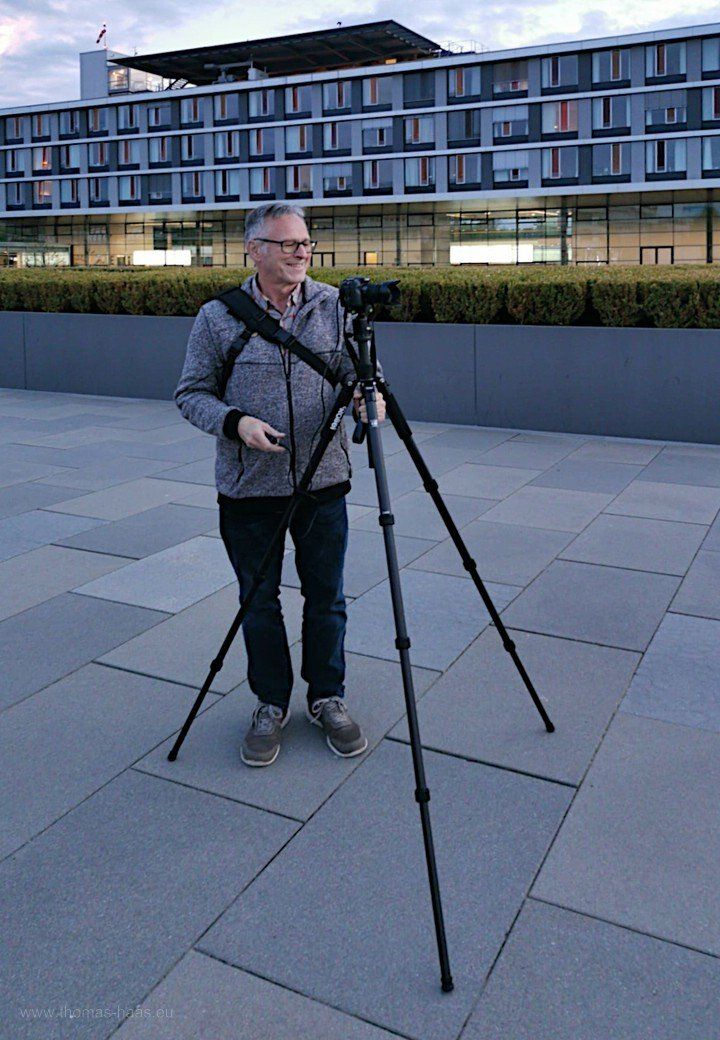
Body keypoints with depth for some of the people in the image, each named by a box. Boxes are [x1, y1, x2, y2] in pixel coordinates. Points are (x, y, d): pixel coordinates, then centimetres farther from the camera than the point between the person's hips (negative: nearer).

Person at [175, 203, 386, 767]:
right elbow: (192, 393, 1)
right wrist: (235, 422, -18)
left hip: (323, 482, 1)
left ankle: (328, 698, 31)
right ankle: (272, 705, 30)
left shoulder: (335, 306, 1)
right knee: (259, 602, 11)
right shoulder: (218, 317, -3)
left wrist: (367, 396, -21)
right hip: (248, 488, -1)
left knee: (326, 598, 10)